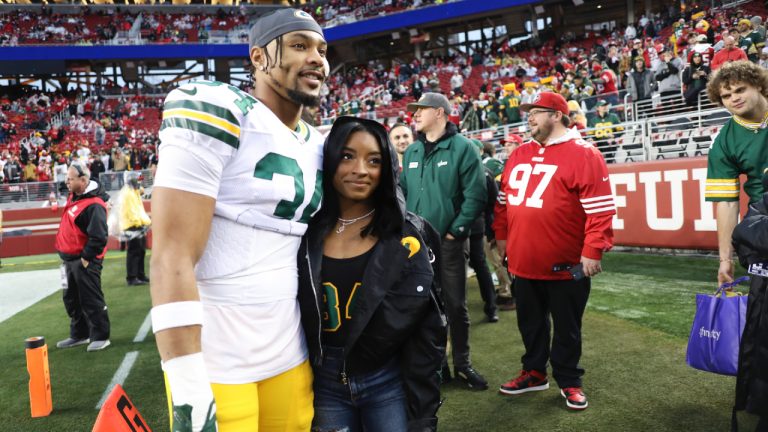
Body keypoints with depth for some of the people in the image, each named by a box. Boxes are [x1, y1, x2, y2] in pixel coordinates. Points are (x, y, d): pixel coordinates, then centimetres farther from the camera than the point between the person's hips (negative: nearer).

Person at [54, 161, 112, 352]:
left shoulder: (94, 204, -22)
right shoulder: (74, 197, 9)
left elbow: (98, 237, -26)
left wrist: (86, 258, -19)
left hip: (84, 260, -10)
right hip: (70, 259, 10)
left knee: (91, 301, -2)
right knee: (72, 300, 18)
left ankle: (100, 337, 8)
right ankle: (79, 335, 31)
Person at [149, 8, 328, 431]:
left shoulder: (317, 145, 10)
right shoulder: (216, 114, -13)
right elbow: (172, 258, -19)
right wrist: (189, 389, -21)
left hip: (290, 352, 7)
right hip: (212, 358, -6)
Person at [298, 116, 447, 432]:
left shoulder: (405, 236, -8)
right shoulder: (307, 232, -2)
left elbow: (427, 330, -7)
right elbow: (293, 318, 4)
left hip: (389, 383, -2)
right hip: (325, 385, 2)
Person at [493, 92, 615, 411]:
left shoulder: (584, 155, -10)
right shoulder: (518, 156, 10)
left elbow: (600, 207, -14)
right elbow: (504, 199, 18)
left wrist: (593, 251, -17)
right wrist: (501, 235, 16)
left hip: (566, 264, -6)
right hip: (523, 261, 6)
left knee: (567, 327, 9)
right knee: (530, 322, 18)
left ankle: (568, 381, 26)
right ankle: (534, 372, 35)